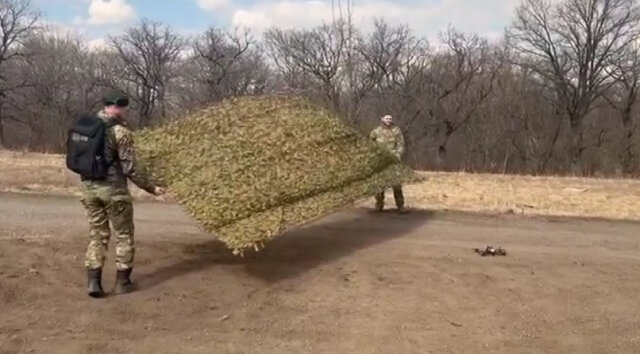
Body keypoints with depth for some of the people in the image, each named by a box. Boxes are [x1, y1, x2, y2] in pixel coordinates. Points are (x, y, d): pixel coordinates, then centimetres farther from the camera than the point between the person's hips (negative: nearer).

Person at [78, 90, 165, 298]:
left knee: (97, 234, 13)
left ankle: (94, 281, 8)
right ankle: (122, 282, 13)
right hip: (113, 189, -6)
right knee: (123, 235, 8)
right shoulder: (120, 131, -14)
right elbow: (130, 168, -15)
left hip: (89, 187, 6)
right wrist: (151, 188, -6)